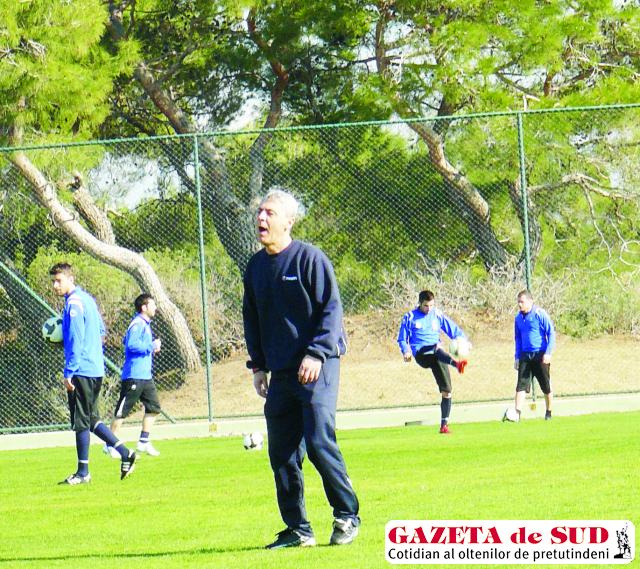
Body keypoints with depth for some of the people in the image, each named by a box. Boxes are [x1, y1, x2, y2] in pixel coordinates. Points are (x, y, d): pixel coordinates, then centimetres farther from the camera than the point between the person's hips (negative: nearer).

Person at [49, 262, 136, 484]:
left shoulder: (74, 303, -14)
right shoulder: (87, 298, 15)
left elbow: (75, 341, -19)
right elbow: (100, 330, 26)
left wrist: (69, 372, -18)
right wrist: (63, 334, 24)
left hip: (82, 371, -10)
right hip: (96, 369, 10)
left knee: (81, 421, -3)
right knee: (90, 419, 17)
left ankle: (83, 472, 2)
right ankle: (125, 453, 14)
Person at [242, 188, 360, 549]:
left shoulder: (310, 258, -8)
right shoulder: (256, 267, 12)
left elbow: (331, 309, -10)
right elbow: (252, 319, 22)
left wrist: (316, 354, -18)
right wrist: (258, 365, 14)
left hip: (316, 369, -7)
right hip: (280, 374, 7)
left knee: (319, 442, -14)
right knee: (282, 454, 4)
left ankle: (347, 516, 2)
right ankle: (298, 529, 12)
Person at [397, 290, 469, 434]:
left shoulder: (437, 315, 14)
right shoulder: (410, 317, 8)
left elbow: (454, 330, 18)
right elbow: (402, 338, 11)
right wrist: (406, 351, -8)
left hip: (437, 356, 3)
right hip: (421, 355, -3)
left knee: (446, 391, -7)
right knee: (437, 348, -39)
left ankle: (444, 424, 0)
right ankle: (456, 364, -66)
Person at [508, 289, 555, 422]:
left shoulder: (540, 314, -9)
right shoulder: (518, 318, 8)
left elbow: (551, 333, -7)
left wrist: (548, 353, -14)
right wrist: (517, 357, 13)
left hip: (540, 355, -4)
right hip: (525, 355, 4)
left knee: (546, 386, 6)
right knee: (521, 385, -8)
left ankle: (549, 413, 22)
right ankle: (517, 413, -15)